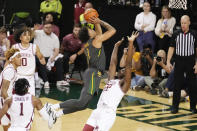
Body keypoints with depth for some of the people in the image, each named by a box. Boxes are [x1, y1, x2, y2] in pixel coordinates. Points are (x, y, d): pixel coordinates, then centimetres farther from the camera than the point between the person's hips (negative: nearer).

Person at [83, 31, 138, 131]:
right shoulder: (112, 80, 20)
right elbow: (113, 63, 27)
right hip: (97, 111, 7)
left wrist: (131, 43, -11)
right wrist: (116, 46, 32)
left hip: (108, 114, -7)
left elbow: (128, 65, -6)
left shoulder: (124, 84, 2)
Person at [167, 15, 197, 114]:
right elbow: (171, 48, 3)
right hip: (179, 62, 0)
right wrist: (168, 61, -5)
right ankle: (175, 106, 10)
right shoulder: (176, 34, 2)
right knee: (177, 84, 2)